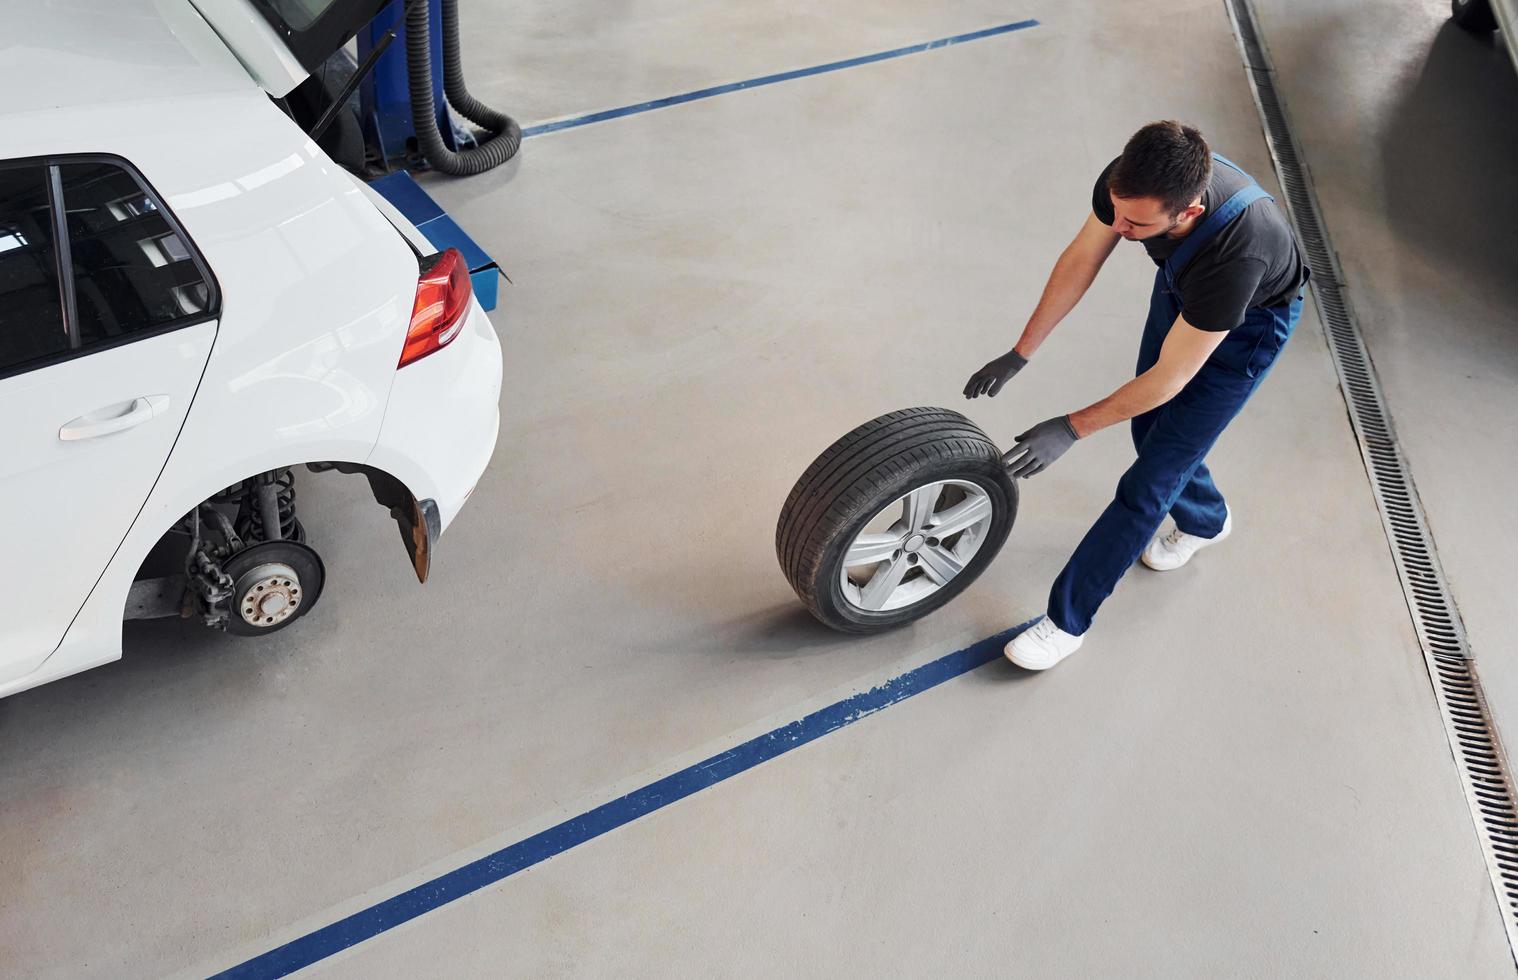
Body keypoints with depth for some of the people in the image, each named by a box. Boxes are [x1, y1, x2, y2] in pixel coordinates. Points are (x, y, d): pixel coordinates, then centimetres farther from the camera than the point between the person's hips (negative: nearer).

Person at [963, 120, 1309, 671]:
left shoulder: (1236, 254, -46)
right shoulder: (1130, 180, -31)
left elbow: (1169, 378, -33)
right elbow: (1080, 261, -12)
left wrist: (1072, 429, -27)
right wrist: (1019, 354, -9)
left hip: (1250, 321, -6)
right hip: (1181, 287, 6)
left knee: (1152, 478, -5)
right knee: (1147, 429, 19)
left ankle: (1068, 620, 7)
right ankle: (1206, 522, 50)